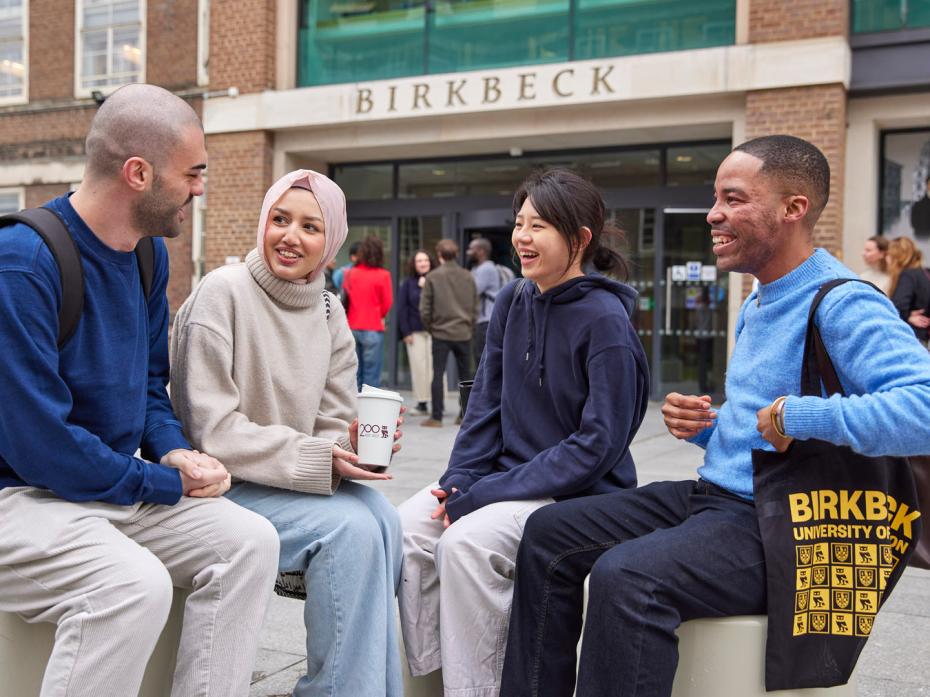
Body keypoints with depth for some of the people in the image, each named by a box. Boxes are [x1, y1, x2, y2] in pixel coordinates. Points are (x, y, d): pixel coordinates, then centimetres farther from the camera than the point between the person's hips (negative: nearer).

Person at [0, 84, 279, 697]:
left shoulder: (150, 254, 6)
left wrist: (174, 450, -3)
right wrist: (163, 483, -14)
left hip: (115, 486, 8)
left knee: (250, 542, -9)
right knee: (135, 583, -32)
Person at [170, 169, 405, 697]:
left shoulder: (330, 312, 7)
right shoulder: (222, 293, -12)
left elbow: (333, 424, 7)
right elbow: (212, 429, -17)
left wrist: (352, 448, -17)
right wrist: (315, 460, -23)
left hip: (300, 480, 6)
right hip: (226, 486, -5)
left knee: (383, 518, -22)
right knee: (349, 529, -26)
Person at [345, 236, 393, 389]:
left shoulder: (349, 274, 2)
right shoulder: (383, 275, -8)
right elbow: (387, 303, -3)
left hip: (352, 328, 4)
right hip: (373, 329, -4)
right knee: (372, 374, -1)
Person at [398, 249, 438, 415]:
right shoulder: (408, 283, 8)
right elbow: (402, 308, 5)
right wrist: (406, 332, -2)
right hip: (415, 331, 1)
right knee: (419, 366, -1)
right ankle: (421, 403, 5)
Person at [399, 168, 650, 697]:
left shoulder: (605, 320, -15)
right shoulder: (513, 302, 6)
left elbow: (599, 444, -18)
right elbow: (487, 403, 10)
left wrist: (485, 495, -19)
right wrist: (461, 479, -7)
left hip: (577, 493, -6)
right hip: (506, 473, 7)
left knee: (465, 542, -29)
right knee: (407, 528, -16)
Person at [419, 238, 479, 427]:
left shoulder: (433, 277, -5)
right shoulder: (468, 277, 4)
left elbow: (425, 309, -4)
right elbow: (475, 307, 8)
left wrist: (430, 328, 10)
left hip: (441, 333, -3)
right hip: (463, 333, 3)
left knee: (438, 375, 1)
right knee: (465, 375, 12)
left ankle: (436, 417, -1)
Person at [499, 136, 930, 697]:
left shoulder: (843, 304, -15)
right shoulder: (757, 305, 16)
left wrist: (797, 416, -28)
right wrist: (701, 426, 5)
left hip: (779, 525, -10)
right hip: (712, 494, 10)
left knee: (624, 575, -33)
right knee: (549, 532, 5)